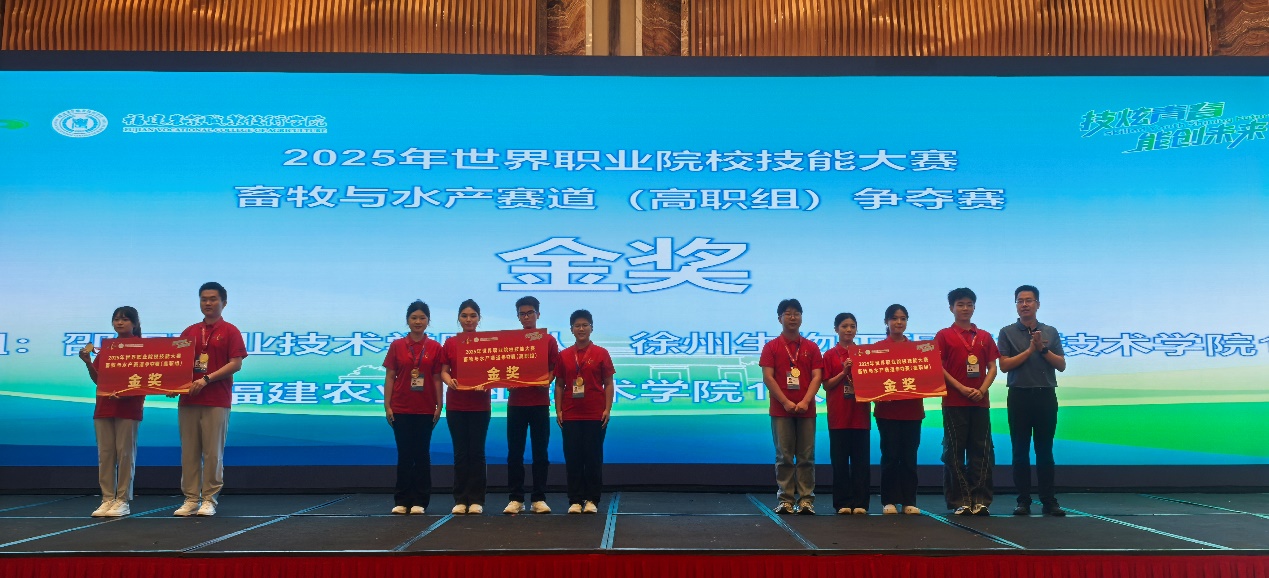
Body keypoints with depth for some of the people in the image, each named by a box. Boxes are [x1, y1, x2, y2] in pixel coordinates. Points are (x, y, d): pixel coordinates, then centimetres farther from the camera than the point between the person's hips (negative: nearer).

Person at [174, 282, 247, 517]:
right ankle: (190, 499, 13)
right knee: (189, 452, 6)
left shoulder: (230, 331, 1)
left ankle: (209, 500, 6)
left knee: (213, 452, -1)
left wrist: (206, 379, -16)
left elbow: (236, 364, -7)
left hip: (216, 402, -4)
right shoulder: (189, 332, 15)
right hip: (188, 400, 4)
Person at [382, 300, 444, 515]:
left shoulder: (435, 348, 3)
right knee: (404, 455, 5)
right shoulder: (397, 346, 4)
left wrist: (439, 405, -2)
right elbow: (390, 377, 3)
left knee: (422, 454, 4)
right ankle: (402, 501, 12)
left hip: (425, 409, 0)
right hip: (401, 409, 0)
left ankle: (420, 501, 11)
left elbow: (437, 378, 3)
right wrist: (387, 405, -2)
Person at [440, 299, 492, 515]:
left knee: (476, 451, 2)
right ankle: (460, 499, 11)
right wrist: (449, 381, -16)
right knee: (460, 452, 5)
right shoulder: (450, 343, 6)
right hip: (456, 404, 1)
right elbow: (444, 370, 6)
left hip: (480, 404, -1)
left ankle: (476, 500, 8)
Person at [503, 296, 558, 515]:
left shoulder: (549, 340, 5)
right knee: (515, 452, 3)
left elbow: (554, 369, 4)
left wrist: (547, 381, -15)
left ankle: (539, 499, 9)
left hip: (540, 402, -1)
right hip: (516, 402, 1)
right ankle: (516, 498, 10)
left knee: (540, 452, 3)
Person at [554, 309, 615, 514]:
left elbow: (609, 383, 2)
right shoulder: (564, 355, 7)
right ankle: (575, 500, 10)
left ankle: (592, 500, 10)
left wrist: (608, 409, -6)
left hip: (595, 415, -2)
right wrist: (558, 410, 1)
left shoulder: (601, 353, 2)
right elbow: (559, 385, 9)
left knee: (594, 457, 2)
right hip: (570, 416, 2)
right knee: (572, 458, 3)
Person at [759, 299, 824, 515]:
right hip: (781, 410, -1)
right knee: (784, 456, 1)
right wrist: (786, 403, -12)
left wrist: (805, 402, -13)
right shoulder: (771, 347, 4)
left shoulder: (811, 347, 9)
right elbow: (768, 377, -3)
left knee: (806, 456, 3)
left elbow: (817, 377, 1)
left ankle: (806, 499, 8)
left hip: (806, 410, 1)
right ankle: (785, 499, 7)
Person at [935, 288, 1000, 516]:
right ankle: (959, 502, 4)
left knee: (982, 452, 2)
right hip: (954, 402, -3)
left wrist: (982, 390, -8)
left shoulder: (984, 336, 13)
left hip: (980, 402, 3)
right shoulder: (944, 335, 3)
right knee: (954, 452, -1)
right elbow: (938, 367, -4)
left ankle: (980, 501, 7)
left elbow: (992, 367, 9)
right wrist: (962, 389, -13)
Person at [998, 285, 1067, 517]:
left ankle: (1049, 501, 10)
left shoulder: (1050, 332, 9)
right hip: (1019, 395, -1)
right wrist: (1030, 350, -11)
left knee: (1045, 451, 5)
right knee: (1021, 451, 2)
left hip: (1046, 395, 2)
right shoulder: (1007, 332, 3)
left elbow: (1061, 365, 5)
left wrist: (1043, 349, -9)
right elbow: (1004, 365, -6)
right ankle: (1023, 501, 8)